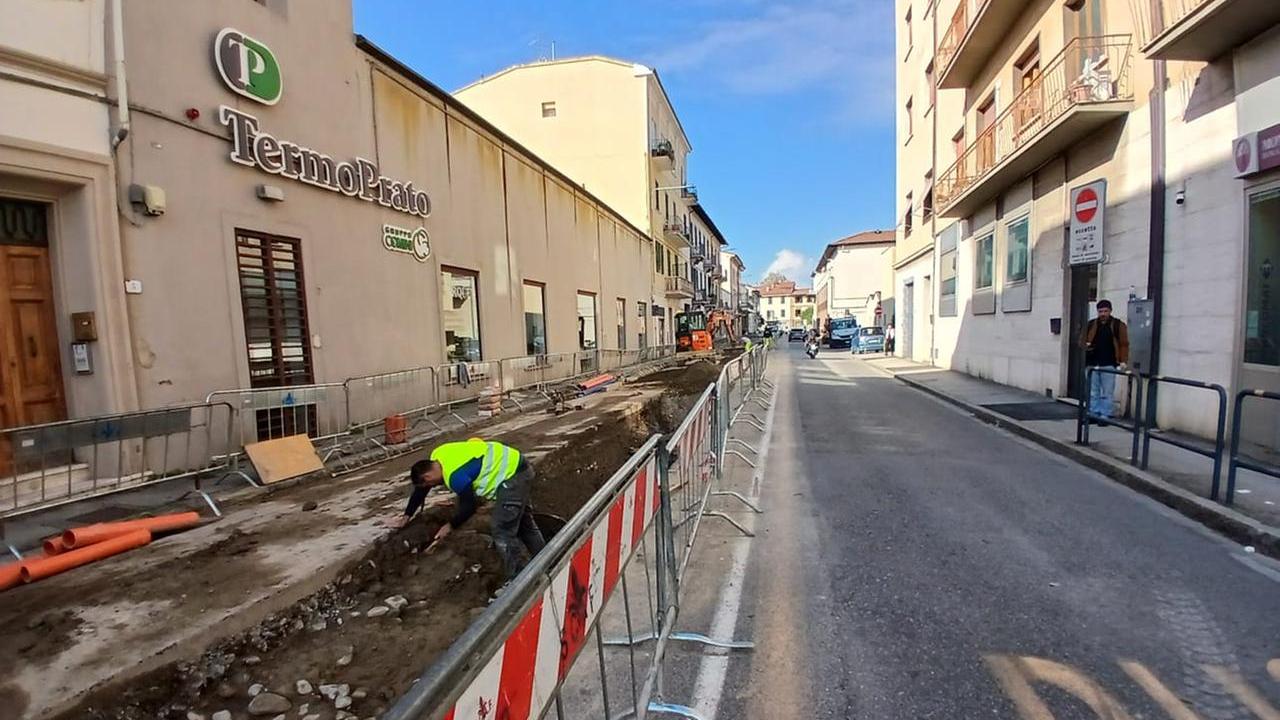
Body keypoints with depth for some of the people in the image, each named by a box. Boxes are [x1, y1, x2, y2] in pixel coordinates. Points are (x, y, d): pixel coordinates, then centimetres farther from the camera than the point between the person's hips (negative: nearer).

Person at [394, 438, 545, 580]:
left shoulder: (455, 475, -24)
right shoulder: (437, 457, 5)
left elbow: (469, 506, -14)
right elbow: (421, 490, 19)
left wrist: (450, 526, 1)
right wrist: (407, 515, 26)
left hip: (512, 475, -11)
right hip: (516, 468, 11)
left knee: (502, 533, -7)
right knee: (522, 521, 22)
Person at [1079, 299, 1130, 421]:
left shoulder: (1118, 325, 3)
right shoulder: (1091, 324, 12)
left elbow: (1124, 344, -1)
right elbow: (1082, 340, 17)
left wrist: (1123, 361, -11)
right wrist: (1085, 345, -7)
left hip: (1109, 364, -3)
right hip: (1092, 363, 3)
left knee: (1107, 393, -1)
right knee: (1092, 392, 8)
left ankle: (1105, 415, 4)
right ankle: (1093, 414, 14)